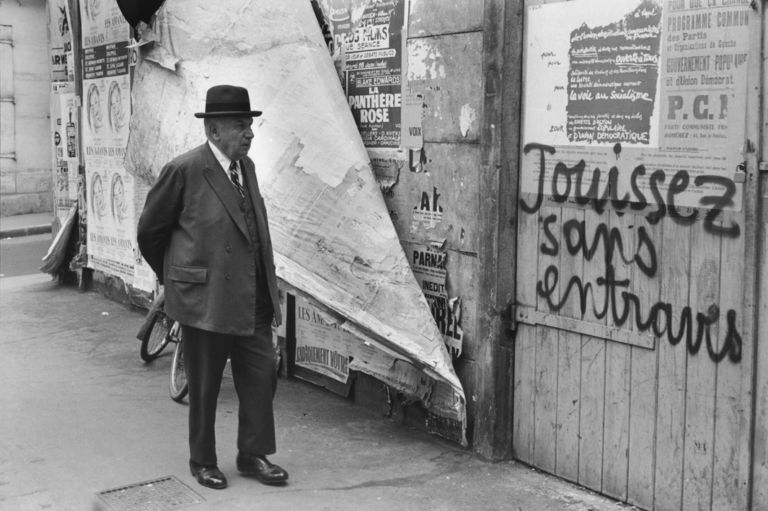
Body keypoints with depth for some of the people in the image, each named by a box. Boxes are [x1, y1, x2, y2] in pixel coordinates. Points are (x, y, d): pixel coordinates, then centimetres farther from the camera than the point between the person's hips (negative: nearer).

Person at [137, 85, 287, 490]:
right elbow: (149, 231, -2)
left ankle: (253, 455, 25)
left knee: (261, 376, 9)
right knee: (204, 387, 9)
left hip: (252, 300, 6)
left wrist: (270, 291, 12)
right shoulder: (184, 171, -13)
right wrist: (172, 278, 9)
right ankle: (202, 461, 27)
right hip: (205, 299, -6)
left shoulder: (246, 166, 8)